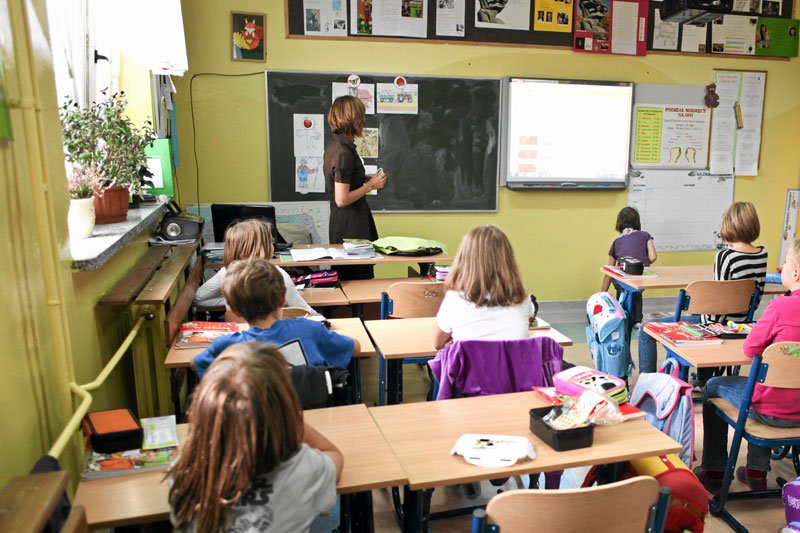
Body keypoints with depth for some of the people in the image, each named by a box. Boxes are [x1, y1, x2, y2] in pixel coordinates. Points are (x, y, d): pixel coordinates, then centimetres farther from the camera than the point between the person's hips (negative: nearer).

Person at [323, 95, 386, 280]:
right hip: (351, 224, -10)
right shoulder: (344, 153, -21)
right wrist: (370, 185, -13)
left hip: (342, 221, 10)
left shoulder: (334, 145, 7)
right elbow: (342, 199, -23)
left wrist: (366, 178, 10)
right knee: (358, 278, 0)